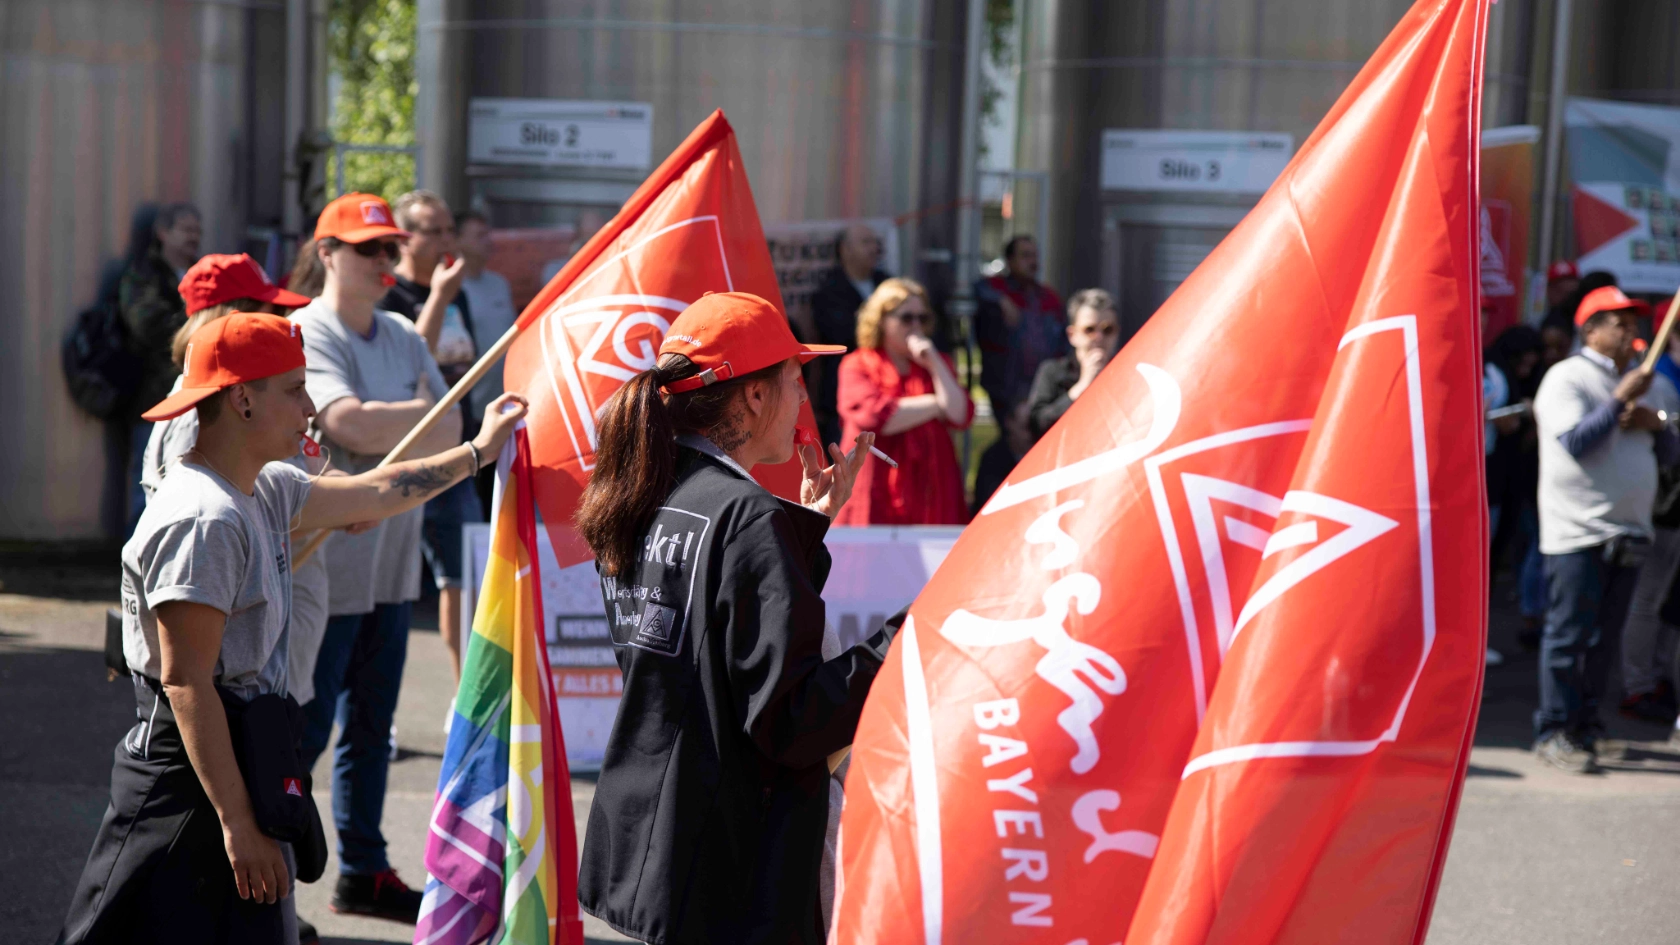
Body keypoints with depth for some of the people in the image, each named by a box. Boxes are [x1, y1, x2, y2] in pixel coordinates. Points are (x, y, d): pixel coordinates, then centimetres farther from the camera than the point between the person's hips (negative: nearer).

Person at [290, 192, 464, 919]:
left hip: (392, 567, 7)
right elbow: (351, 425, -24)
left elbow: (448, 437, 6)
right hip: (327, 570, -7)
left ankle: (362, 871, 26)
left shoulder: (403, 338, 13)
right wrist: (423, 414, -9)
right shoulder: (307, 334, -10)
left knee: (371, 725, 15)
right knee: (303, 730, -3)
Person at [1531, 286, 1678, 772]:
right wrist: (1621, 401, -18)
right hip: (1578, 534, -8)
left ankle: (1585, 726, 18)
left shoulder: (1629, 382, 21)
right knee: (1569, 635, -8)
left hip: (1627, 533, 8)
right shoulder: (1567, 376, -4)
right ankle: (1553, 732, -4)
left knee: (1603, 637, 10)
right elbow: (1575, 441, -17)